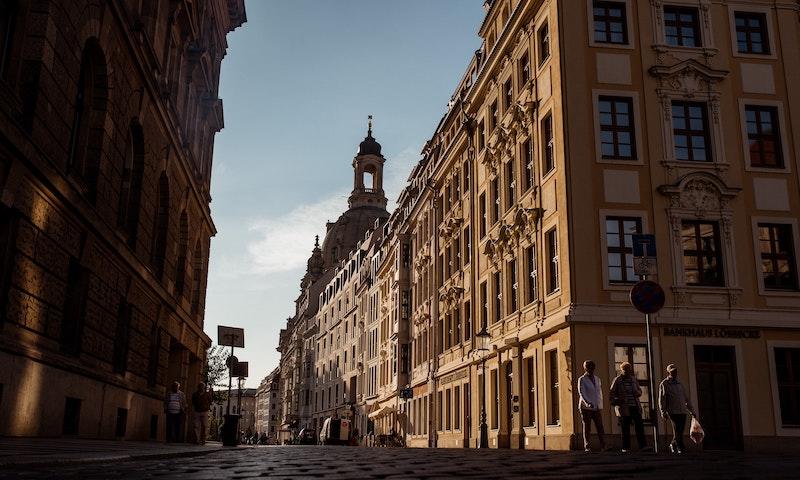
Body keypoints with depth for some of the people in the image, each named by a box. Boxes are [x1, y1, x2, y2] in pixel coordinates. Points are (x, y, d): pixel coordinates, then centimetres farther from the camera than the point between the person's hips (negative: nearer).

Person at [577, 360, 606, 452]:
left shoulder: (597, 379, 15)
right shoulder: (582, 379, -2)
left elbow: (600, 393, 19)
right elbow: (581, 393, -12)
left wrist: (601, 406, 12)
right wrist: (588, 403, -26)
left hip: (597, 407, 4)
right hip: (586, 407, -4)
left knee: (600, 427, -3)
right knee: (587, 428, 0)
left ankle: (603, 446, -2)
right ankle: (587, 447, 4)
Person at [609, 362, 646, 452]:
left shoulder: (633, 379, 14)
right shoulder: (617, 380, 2)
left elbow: (639, 391, 24)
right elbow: (612, 394, 2)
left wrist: (637, 392, 0)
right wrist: (616, 403, -11)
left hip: (635, 407, 4)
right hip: (624, 408, -4)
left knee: (639, 426, -4)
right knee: (625, 429, 0)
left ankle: (643, 445, 1)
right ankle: (626, 447, 7)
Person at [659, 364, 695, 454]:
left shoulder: (680, 384, 23)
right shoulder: (664, 384, 4)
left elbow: (686, 398, 26)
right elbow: (661, 399, -2)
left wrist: (692, 411, 21)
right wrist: (663, 412, -11)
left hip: (682, 411, 6)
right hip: (672, 411, -6)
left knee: (680, 431, 4)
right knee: (677, 431, -13)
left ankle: (673, 445, 20)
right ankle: (680, 448, -8)